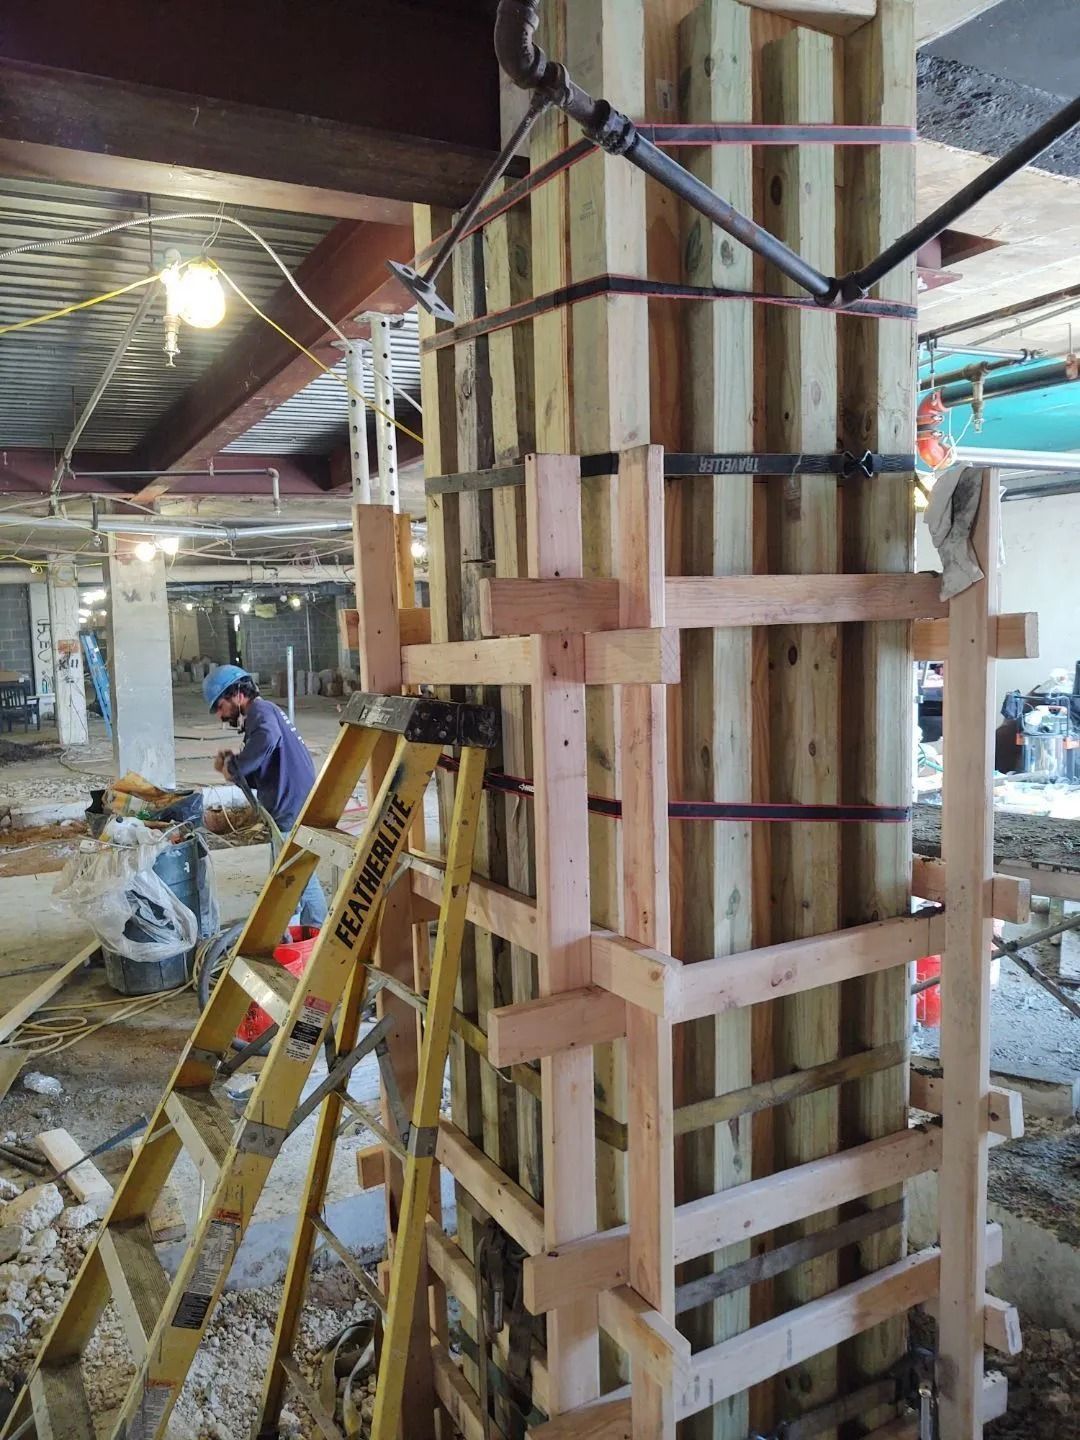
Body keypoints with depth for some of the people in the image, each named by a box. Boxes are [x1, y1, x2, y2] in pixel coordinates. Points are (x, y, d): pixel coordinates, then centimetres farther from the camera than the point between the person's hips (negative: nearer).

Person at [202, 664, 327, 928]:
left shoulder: (260, 711, -9)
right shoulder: (269, 712, 21)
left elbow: (267, 738, -36)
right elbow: (262, 776, 21)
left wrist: (235, 766, -23)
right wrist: (233, 766, 5)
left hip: (291, 814, -11)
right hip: (301, 809, 11)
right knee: (304, 881, 21)